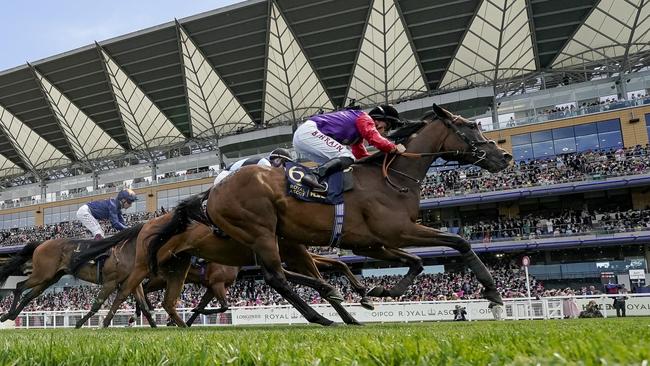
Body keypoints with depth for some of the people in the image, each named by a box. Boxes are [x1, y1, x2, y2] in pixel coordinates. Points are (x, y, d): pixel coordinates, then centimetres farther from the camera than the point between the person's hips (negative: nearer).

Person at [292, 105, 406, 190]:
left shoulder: (359, 131, 26)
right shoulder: (365, 118, -2)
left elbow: (362, 157, 25)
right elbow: (376, 140, -19)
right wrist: (395, 148, -5)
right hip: (309, 131, -10)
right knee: (347, 158, -20)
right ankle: (313, 176, -35)